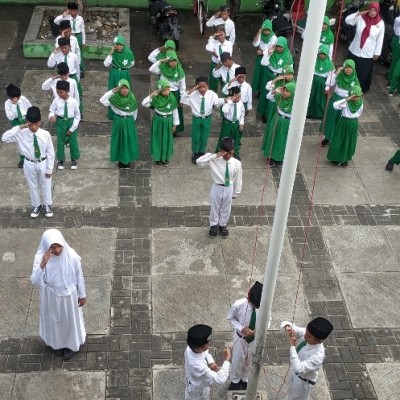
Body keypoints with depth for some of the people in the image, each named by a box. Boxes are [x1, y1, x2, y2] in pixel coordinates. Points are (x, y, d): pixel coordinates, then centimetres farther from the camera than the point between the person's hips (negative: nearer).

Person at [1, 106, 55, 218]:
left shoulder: (45, 134, -18)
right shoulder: (21, 134, -16)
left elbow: (50, 152, -10)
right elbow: (4, 138, -25)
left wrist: (49, 169, -8)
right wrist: (18, 128, -30)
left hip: (43, 164, -1)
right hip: (29, 164, 1)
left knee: (46, 186, 17)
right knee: (33, 186, 19)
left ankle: (47, 205, 40)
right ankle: (36, 206, 41)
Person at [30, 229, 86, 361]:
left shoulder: (72, 256, -25)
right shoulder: (41, 257, -26)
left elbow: (79, 276, -9)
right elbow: (35, 281, -30)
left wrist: (82, 295, 1)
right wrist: (43, 263, -44)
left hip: (69, 296, 0)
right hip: (51, 298, 1)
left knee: (70, 320, 23)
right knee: (54, 321, 25)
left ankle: (71, 345, 50)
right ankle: (57, 343, 55)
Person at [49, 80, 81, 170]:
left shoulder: (73, 101, -16)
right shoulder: (56, 100, -13)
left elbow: (77, 115, -8)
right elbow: (52, 110, 4)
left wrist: (72, 128, -9)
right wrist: (51, 116, -21)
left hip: (71, 122, -1)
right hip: (60, 122, 1)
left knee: (73, 141, 10)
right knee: (60, 142, 12)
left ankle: (74, 159, 31)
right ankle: (61, 160, 29)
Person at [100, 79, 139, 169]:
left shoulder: (132, 98, -10)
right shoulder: (115, 98, -13)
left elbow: (135, 111, 3)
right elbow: (102, 100, -20)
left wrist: (132, 121, 9)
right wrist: (111, 92, -24)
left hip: (129, 122, 1)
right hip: (118, 121, 0)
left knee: (129, 140, 9)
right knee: (119, 140, 8)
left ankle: (128, 160, 24)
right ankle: (120, 160, 23)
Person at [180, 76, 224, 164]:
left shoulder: (212, 94, -13)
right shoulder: (193, 94, -15)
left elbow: (217, 102, -22)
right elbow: (183, 100, -24)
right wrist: (191, 90, -30)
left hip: (207, 119, 1)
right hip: (196, 118, -1)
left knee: (204, 137, 13)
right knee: (195, 137, 8)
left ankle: (201, 153, 36)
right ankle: (195, 153, 31)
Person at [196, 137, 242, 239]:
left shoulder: (237, 163, -18)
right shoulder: (214, 160, -23)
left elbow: (238, 179, -4)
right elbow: (199, 162, -35)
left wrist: (236, 192, 6)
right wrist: (215, 155, -37)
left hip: (229, 189, 1)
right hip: (217, 188, -1)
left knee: (226, 209, 23)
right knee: (214, 208, 21)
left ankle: (223, 225, 49)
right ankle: (214, 225, 47)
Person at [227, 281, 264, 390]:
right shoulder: (238, 305, -32)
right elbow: (230, 318, -13)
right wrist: (242, 329, -27)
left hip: (256, 338, 2)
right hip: (241, 338, -2)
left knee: (250, 360, 25)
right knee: (238, 360, 20)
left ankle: (245, 379, 53)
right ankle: (235, 381, 48)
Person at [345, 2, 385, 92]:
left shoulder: (380, 23, -6)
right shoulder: (360, 18, -5)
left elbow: (380, 39, -2)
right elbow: (347, 20, -10)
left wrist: (377, 53, -2)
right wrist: (359, 13, -16)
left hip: (368, 54, -1)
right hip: (355, 51, 1)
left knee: (364, 74, 6)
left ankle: (361, 89, 25)